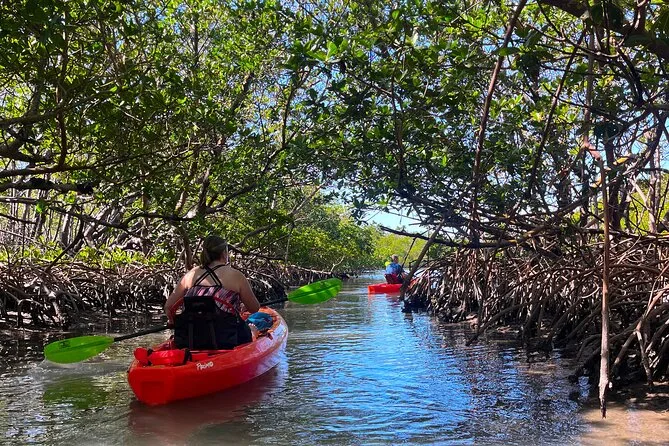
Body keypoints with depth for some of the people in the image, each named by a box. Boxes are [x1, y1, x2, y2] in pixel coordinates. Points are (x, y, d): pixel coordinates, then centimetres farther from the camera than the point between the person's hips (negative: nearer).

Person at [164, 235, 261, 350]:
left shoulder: (191, 274, 9)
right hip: (223, 342, -5)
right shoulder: (236, 276, 0)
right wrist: (243, 307, 31)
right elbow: (255, 308, 8)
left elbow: (168, 307, 11)